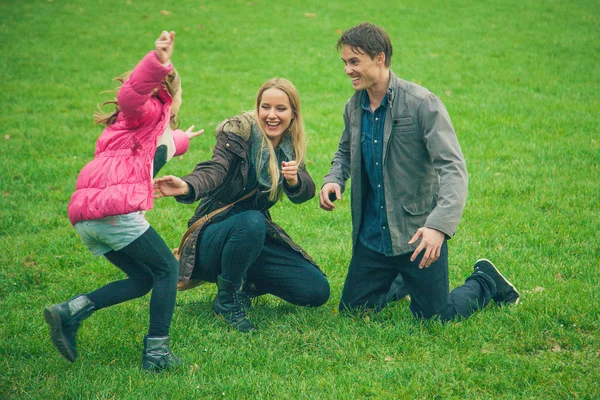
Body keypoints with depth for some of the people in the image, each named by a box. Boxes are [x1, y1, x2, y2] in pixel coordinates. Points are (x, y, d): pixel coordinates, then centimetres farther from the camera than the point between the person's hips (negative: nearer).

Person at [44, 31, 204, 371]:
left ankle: (71, 312, 0)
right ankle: (157, 350, -6)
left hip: (86, 214, 9)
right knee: (167, 268, 2)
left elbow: (162, 145, 57)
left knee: (143, 279, 14)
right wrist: (158, 62, -39)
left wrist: (183, 139, 79)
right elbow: (131, 96, -22)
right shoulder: (150, 111, 4)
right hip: (114, 208, -9)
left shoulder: (155, 126, 33)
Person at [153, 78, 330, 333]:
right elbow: (215, 170, -32)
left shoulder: (290, 148, 4)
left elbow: (305, 193, -9)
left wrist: (294, 179, -34)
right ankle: (227, 300, -18)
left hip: (257, 238, 6)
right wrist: (186, 187, -55)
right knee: (251, 222, -39)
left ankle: (246, 282, 14)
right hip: (214, 235, -6)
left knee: (317, 290, -6)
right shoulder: (239, 133, -13)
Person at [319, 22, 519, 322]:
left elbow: (453, 169, -22)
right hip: (371, 237, 6)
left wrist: (439, 225, -36)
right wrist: (333, 180, -2)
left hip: (417, 235, -6)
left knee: (434, 316, 1)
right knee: (352, 309, 10)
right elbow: (345, 153, 22)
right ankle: (402, 282, 39)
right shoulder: (353, 107, 3)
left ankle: (485, 281, 30)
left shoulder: (422, 103, -16)